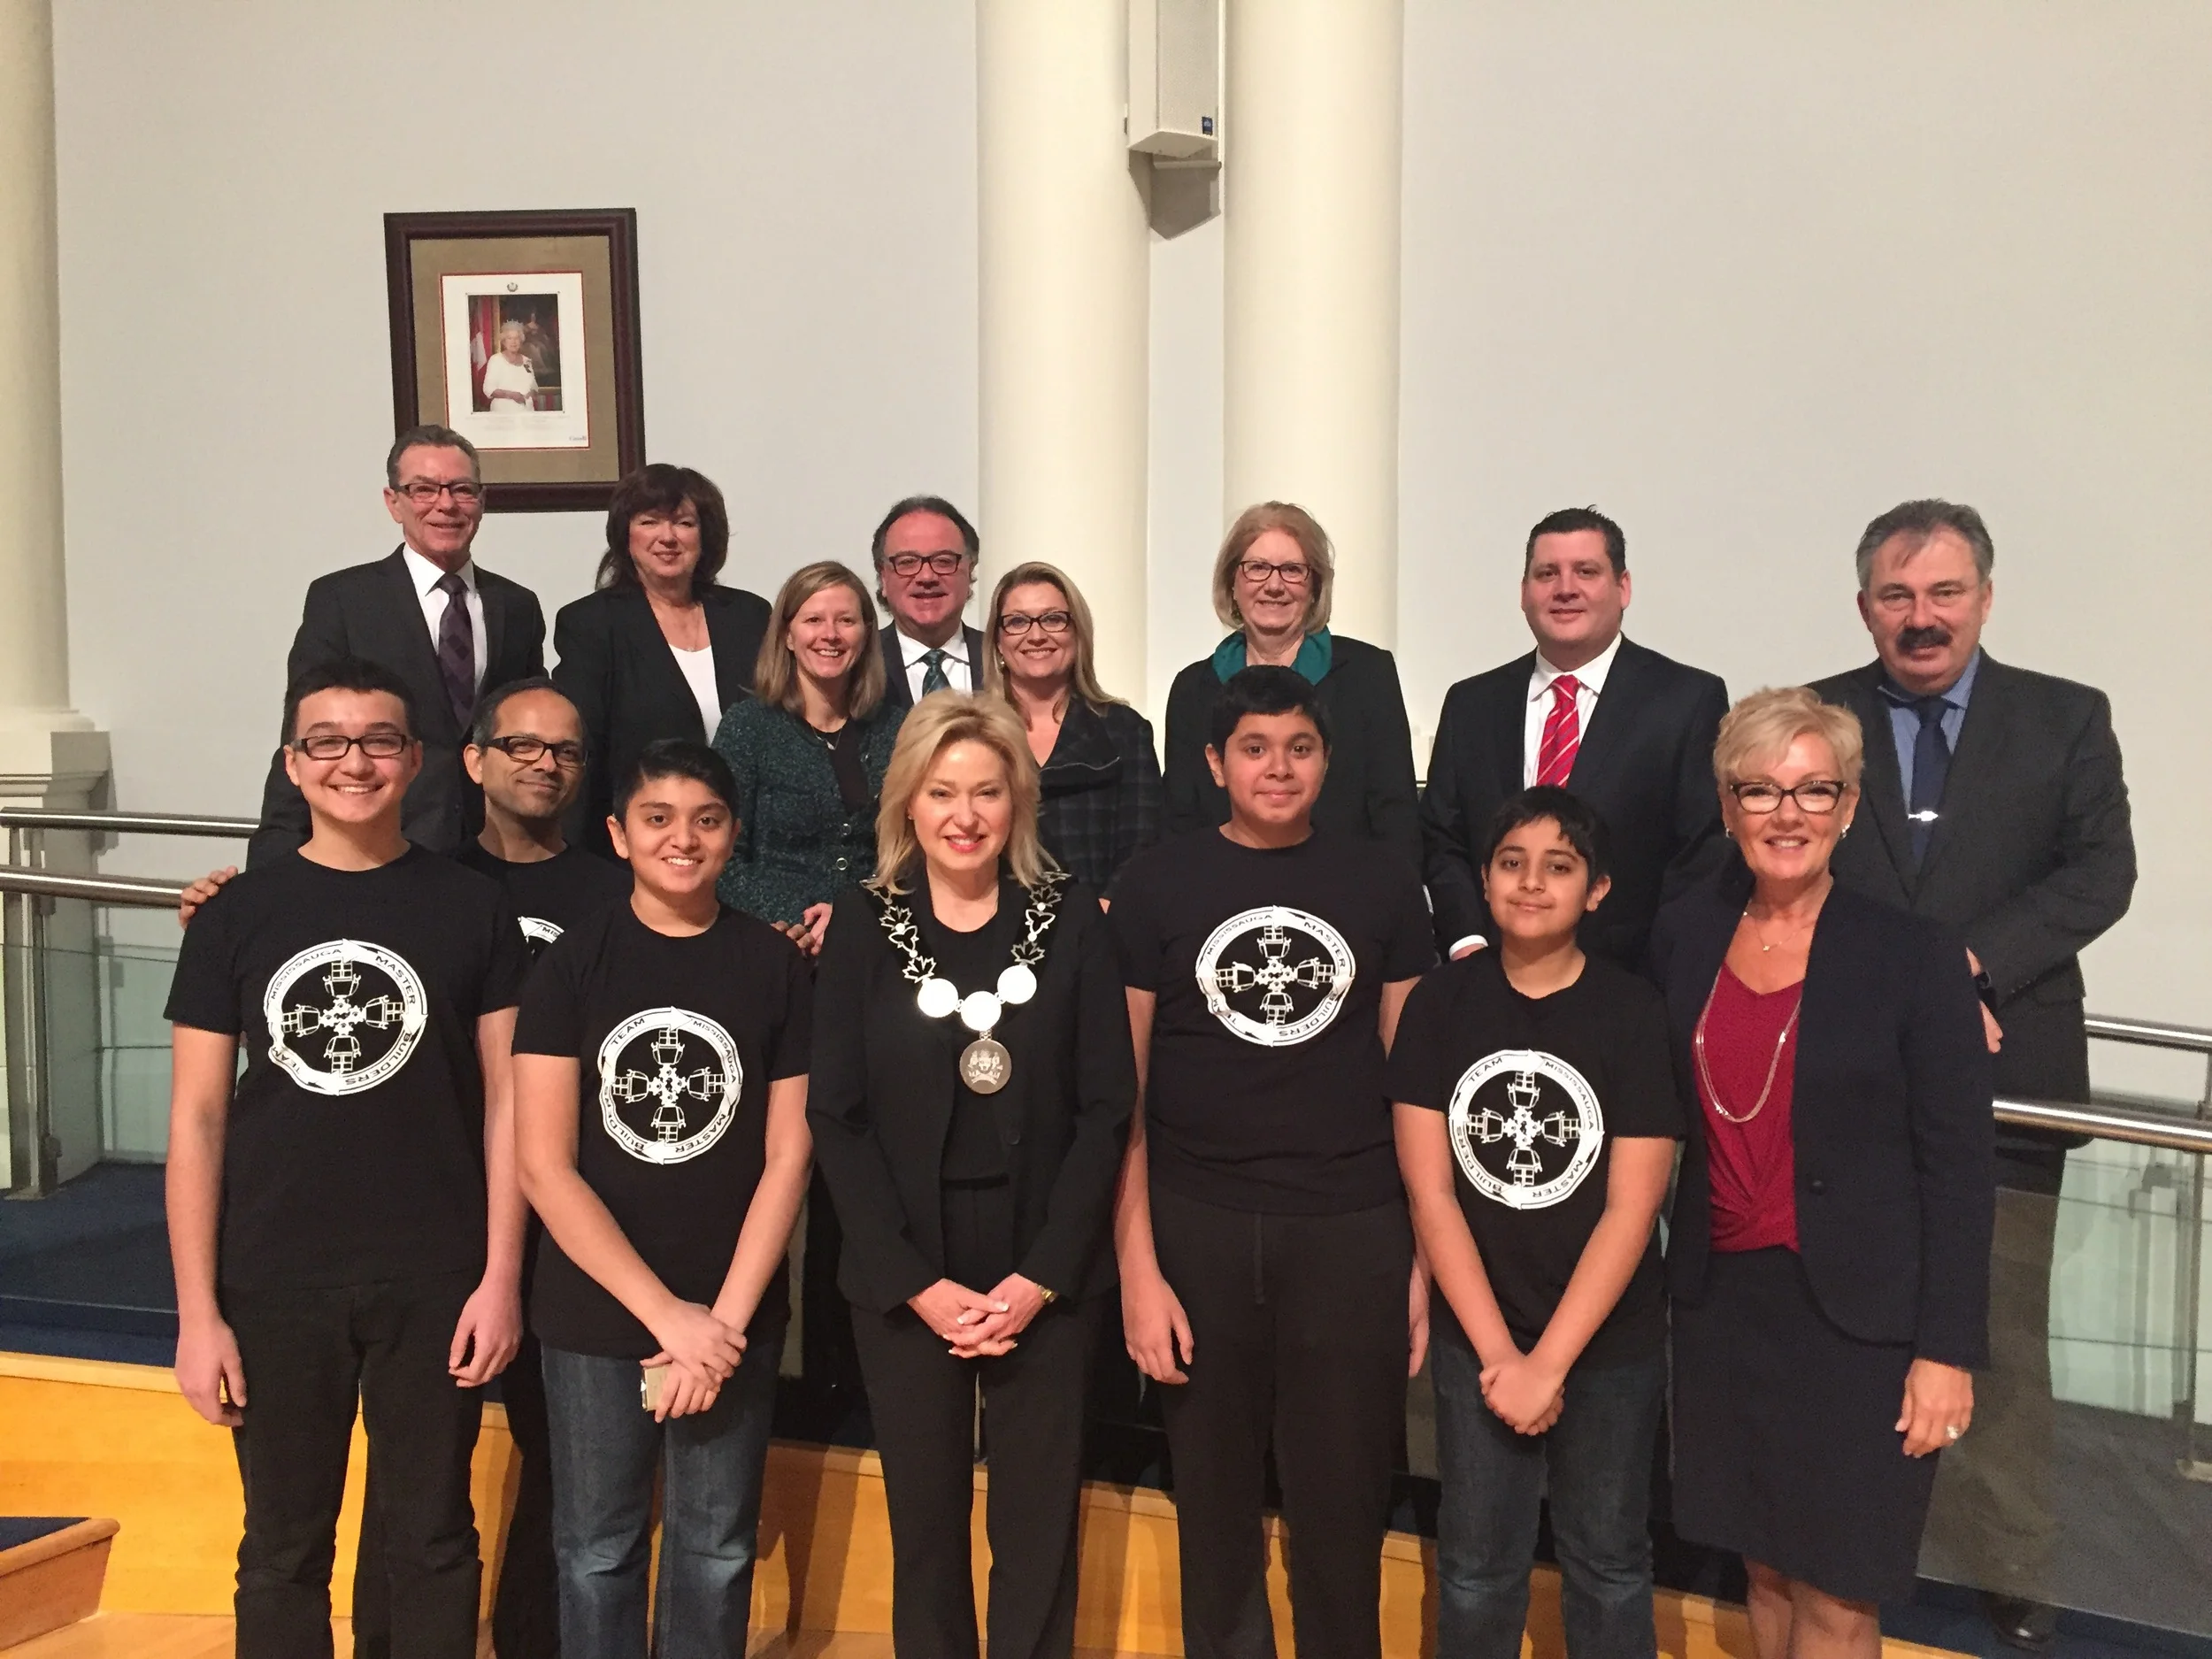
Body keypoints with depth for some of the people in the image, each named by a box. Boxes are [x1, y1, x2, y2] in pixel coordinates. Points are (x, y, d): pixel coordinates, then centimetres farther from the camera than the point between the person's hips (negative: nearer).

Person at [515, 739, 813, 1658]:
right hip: (594, 1314, 0)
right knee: (598, 1549, 12)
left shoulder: (777, 965, -2)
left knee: (716, 1553, 13)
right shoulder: (573, 961, -5)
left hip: (735, 1317, 1)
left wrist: (724, 1319, -10)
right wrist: (667, 1314, -13)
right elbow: (544, 1166, -9)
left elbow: (787, 1157, -3)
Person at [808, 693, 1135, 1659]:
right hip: (905, 1273, 1)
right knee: (924, 1519, 12)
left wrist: (1040, 1275, -10)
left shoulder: (1070, 918, -2)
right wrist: (918, 1282, -9)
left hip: (1046, 1271, 0)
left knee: (1038, 1527, 8)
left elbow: (1104, 1106, -4)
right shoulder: (864, 924, -1)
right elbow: (838, 1117, -3)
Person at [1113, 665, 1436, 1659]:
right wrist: (1137, 1268, -6)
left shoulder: (1382, 888, 3)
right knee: (1212, 1498, 14)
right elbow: (1122, 1091, -1)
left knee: (1343, 1506, 10)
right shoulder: (1156, 885, -1)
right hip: (1197, 1228, 0)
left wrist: (1427, 1258, 1)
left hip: (1352, 1231, 0)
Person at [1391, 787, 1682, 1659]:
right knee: (1475, 1565, 12)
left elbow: (1631, 1209, -12)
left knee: (1607, 1562, 14)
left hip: (1611, 1342, -1)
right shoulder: (1440, 1003, -5)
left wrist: (1548, 1364, -15)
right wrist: (1499, 1353, -11)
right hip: (1474, 1339, 1)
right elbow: (1430, 1191, -7)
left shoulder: (1636, 1013, -10)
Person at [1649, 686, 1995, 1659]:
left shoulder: (1916, 957, -9)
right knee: (1765, 1568, 15)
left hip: (1857, 1317, -3)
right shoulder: (1681, 934, 2)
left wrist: (1947, 1351, -10)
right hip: (1722, 1301, 4)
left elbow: (1957, 1169, -8)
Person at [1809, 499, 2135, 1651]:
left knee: (1998, 1338, 9)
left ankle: (2006, 1566, 25)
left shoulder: (2065, 720, 4)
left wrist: (1967, 965, -18)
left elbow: (2100, 874, -5)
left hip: (2002, 1078, 0)